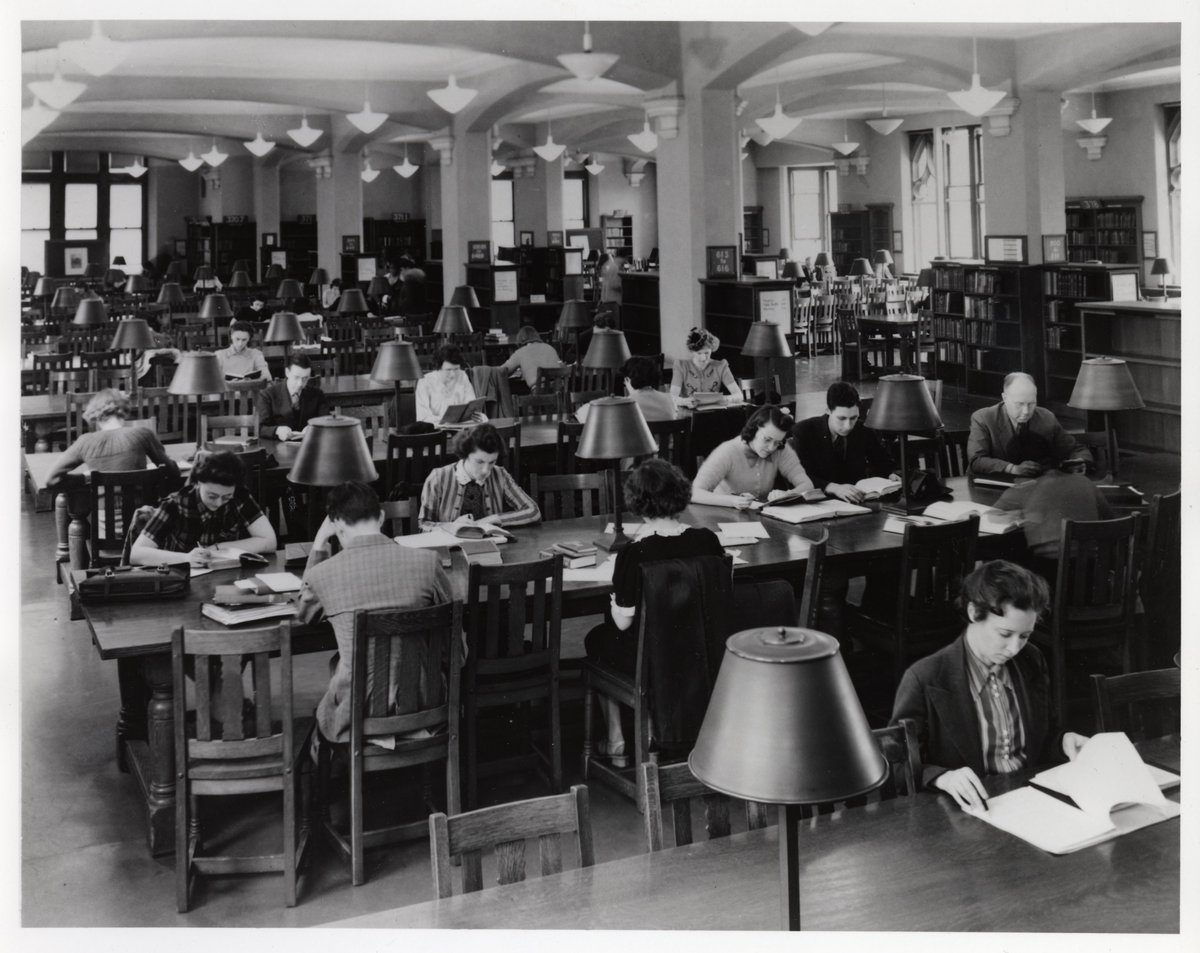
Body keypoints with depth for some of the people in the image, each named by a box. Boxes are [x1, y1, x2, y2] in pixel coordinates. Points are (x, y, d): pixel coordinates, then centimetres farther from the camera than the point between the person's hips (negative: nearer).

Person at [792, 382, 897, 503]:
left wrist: (891, 475, -7)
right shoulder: (804, 431, -10)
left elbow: (883, 461, 16)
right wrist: (834, 488, -37)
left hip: (857, 502, 2)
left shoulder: (864, 430, 1)